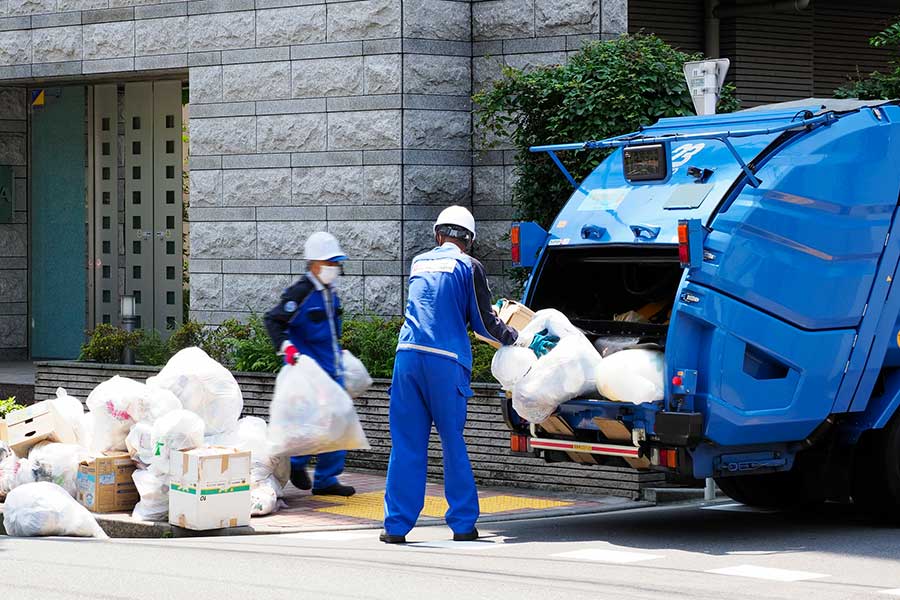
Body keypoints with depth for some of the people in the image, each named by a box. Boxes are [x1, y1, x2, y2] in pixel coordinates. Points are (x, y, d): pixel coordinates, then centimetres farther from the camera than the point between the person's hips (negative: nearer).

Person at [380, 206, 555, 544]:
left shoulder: (419, 263, 20)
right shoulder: (468, 267, 5)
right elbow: (484, 323, 3)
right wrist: (520, 339, 18)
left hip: (408, 355, 3)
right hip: (447, 362, -3)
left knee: (406, 444, 4)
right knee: (453, 443, 6)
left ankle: (397, 525, 2)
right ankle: (463, 524, 10)